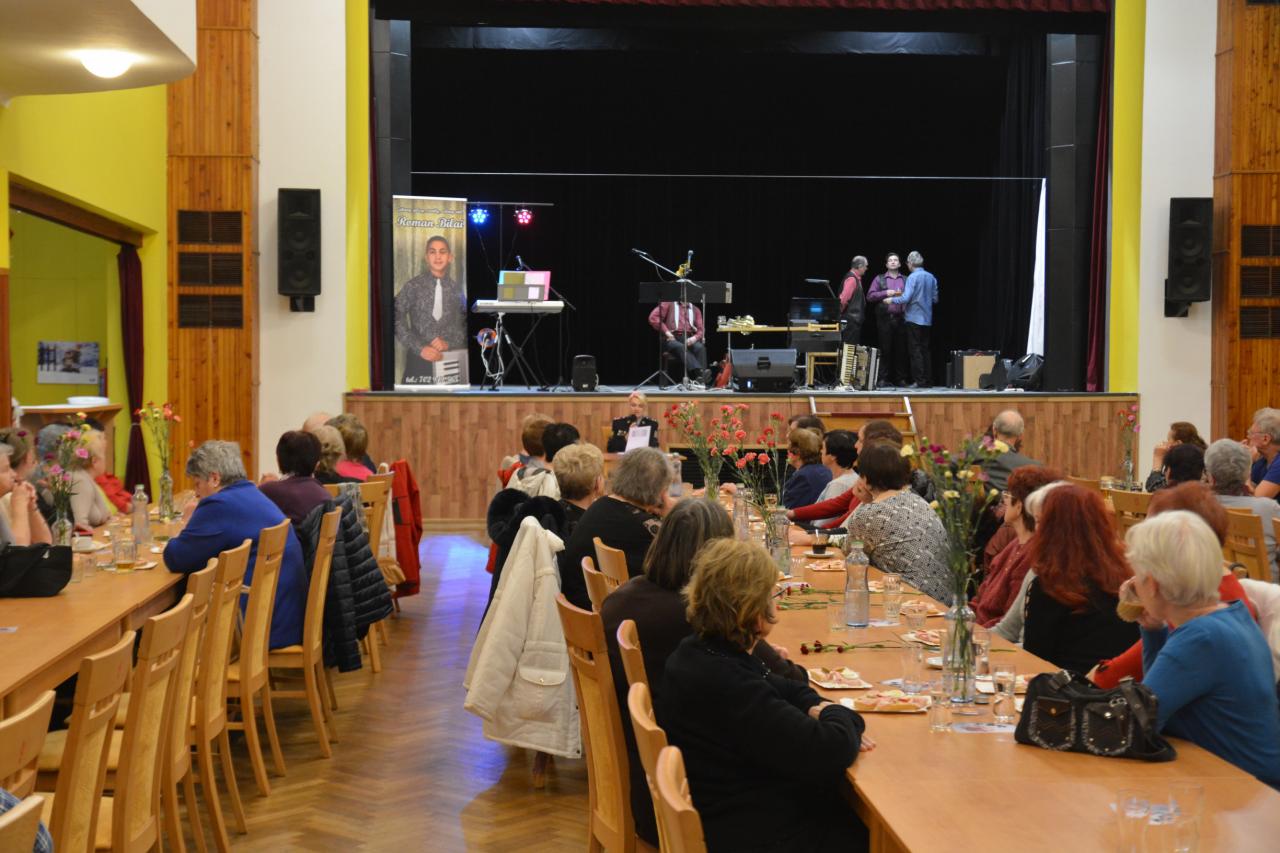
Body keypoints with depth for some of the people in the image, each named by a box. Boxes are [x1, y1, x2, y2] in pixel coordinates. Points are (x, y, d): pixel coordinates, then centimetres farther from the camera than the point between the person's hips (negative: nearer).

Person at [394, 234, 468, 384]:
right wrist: (419, 348, -13)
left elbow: (467, 324, 8)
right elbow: (396, 320, -5)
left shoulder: (457, 289, 6)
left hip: (452, 360, 1)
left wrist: (450, 344, -10)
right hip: (419, 359, -1)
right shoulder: (413, 286, 0)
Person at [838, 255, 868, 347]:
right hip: (850, 319, -10)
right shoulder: (852, 279, -16)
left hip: (854, 319, 10)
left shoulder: (856, 278, 15)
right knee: (850, 345, -8)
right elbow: (844, 299, -23)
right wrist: (840, 311, -12)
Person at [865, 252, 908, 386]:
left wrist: (902, 295, -9)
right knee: (885, 349, -3)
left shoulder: (906, 280, 16)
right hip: (885, 318, -1)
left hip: (900, 319, 1)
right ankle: (883, 379, -1)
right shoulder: (879, 279, 13)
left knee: (901, 350, -1)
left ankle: (901, 379, 3)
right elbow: (870, 296, 4)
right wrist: (886, 293, -7)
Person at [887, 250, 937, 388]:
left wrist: (892, 300, -2)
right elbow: (935, 298, 10)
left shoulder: (913, 277, -13)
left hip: (914, 318, -6)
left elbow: (906, 298, -18)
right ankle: (928, 380, 11)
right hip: (927, 319, 6)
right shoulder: (931, 277, 6)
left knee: (915, 350, -3)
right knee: (925, 349, 11)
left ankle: (919, 381, -5)